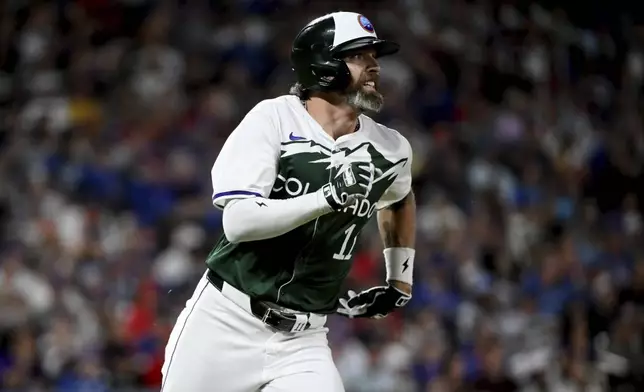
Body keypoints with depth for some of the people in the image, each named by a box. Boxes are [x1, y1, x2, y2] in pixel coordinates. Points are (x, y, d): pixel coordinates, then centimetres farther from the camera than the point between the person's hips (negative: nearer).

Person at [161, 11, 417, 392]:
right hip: (226, 323, -3)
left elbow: (400, 199, 29)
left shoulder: (389, 150, 4)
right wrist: (327, 199, -27)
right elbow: (238, 221, -20)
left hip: (302, 342, 3)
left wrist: (401, 281, 23)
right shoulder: (274, 118, -9)